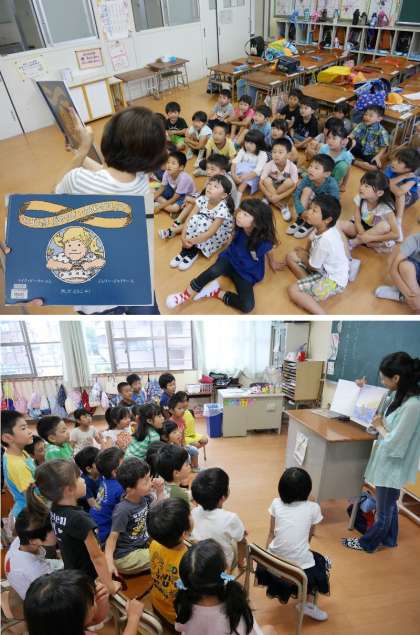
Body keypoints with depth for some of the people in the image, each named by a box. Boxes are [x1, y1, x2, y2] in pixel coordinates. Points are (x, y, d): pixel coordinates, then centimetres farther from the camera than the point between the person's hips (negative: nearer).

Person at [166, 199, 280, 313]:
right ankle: (186, 295, -21)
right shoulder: (240, 227, -20)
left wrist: (272, 262, 19)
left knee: (247, 306, -25)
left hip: (246, 274, -1)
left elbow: (268, 251, -2)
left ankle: (216, 292, -8)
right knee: (214, 271, -37)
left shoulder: (264, 241, -27)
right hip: (230, 259, 2)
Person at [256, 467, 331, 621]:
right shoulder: (313, 508, -8)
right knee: (324, 562, 28)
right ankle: (309, 603, 21)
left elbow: (271, 534, 5)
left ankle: (280, 590, 30)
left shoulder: (276, 504, -3)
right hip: (301, 567, -3)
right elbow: (309, 537, 6)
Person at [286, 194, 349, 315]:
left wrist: (303, 256, 0)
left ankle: (322, 315, -24)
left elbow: (313, 267, -18)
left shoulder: (324, 241, -32)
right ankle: (308, 285, -3)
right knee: (290, 256, 7)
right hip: (326, 267, 10)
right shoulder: (324, 228, -6)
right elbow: (311, 241, 17)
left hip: (333, 280, -10)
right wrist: (305, 252, 0)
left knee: (293, 290, -22)